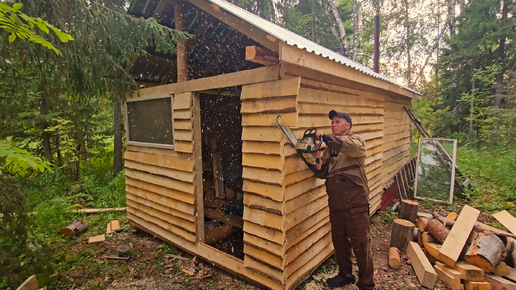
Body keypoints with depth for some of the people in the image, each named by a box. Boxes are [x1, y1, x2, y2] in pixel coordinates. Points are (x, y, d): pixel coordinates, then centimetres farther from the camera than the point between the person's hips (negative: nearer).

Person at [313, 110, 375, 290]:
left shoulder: (357, 140, -4)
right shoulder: (330, 147, 13)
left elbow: (351, 146, -30)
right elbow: (323, 173, 10)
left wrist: (325, 137, -36)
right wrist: (319, 168, -12)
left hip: (355, 202, -6)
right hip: (335, 203, 6)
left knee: (361, 243, 4)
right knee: (339, 240, 17)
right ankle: (345, 274, 37)